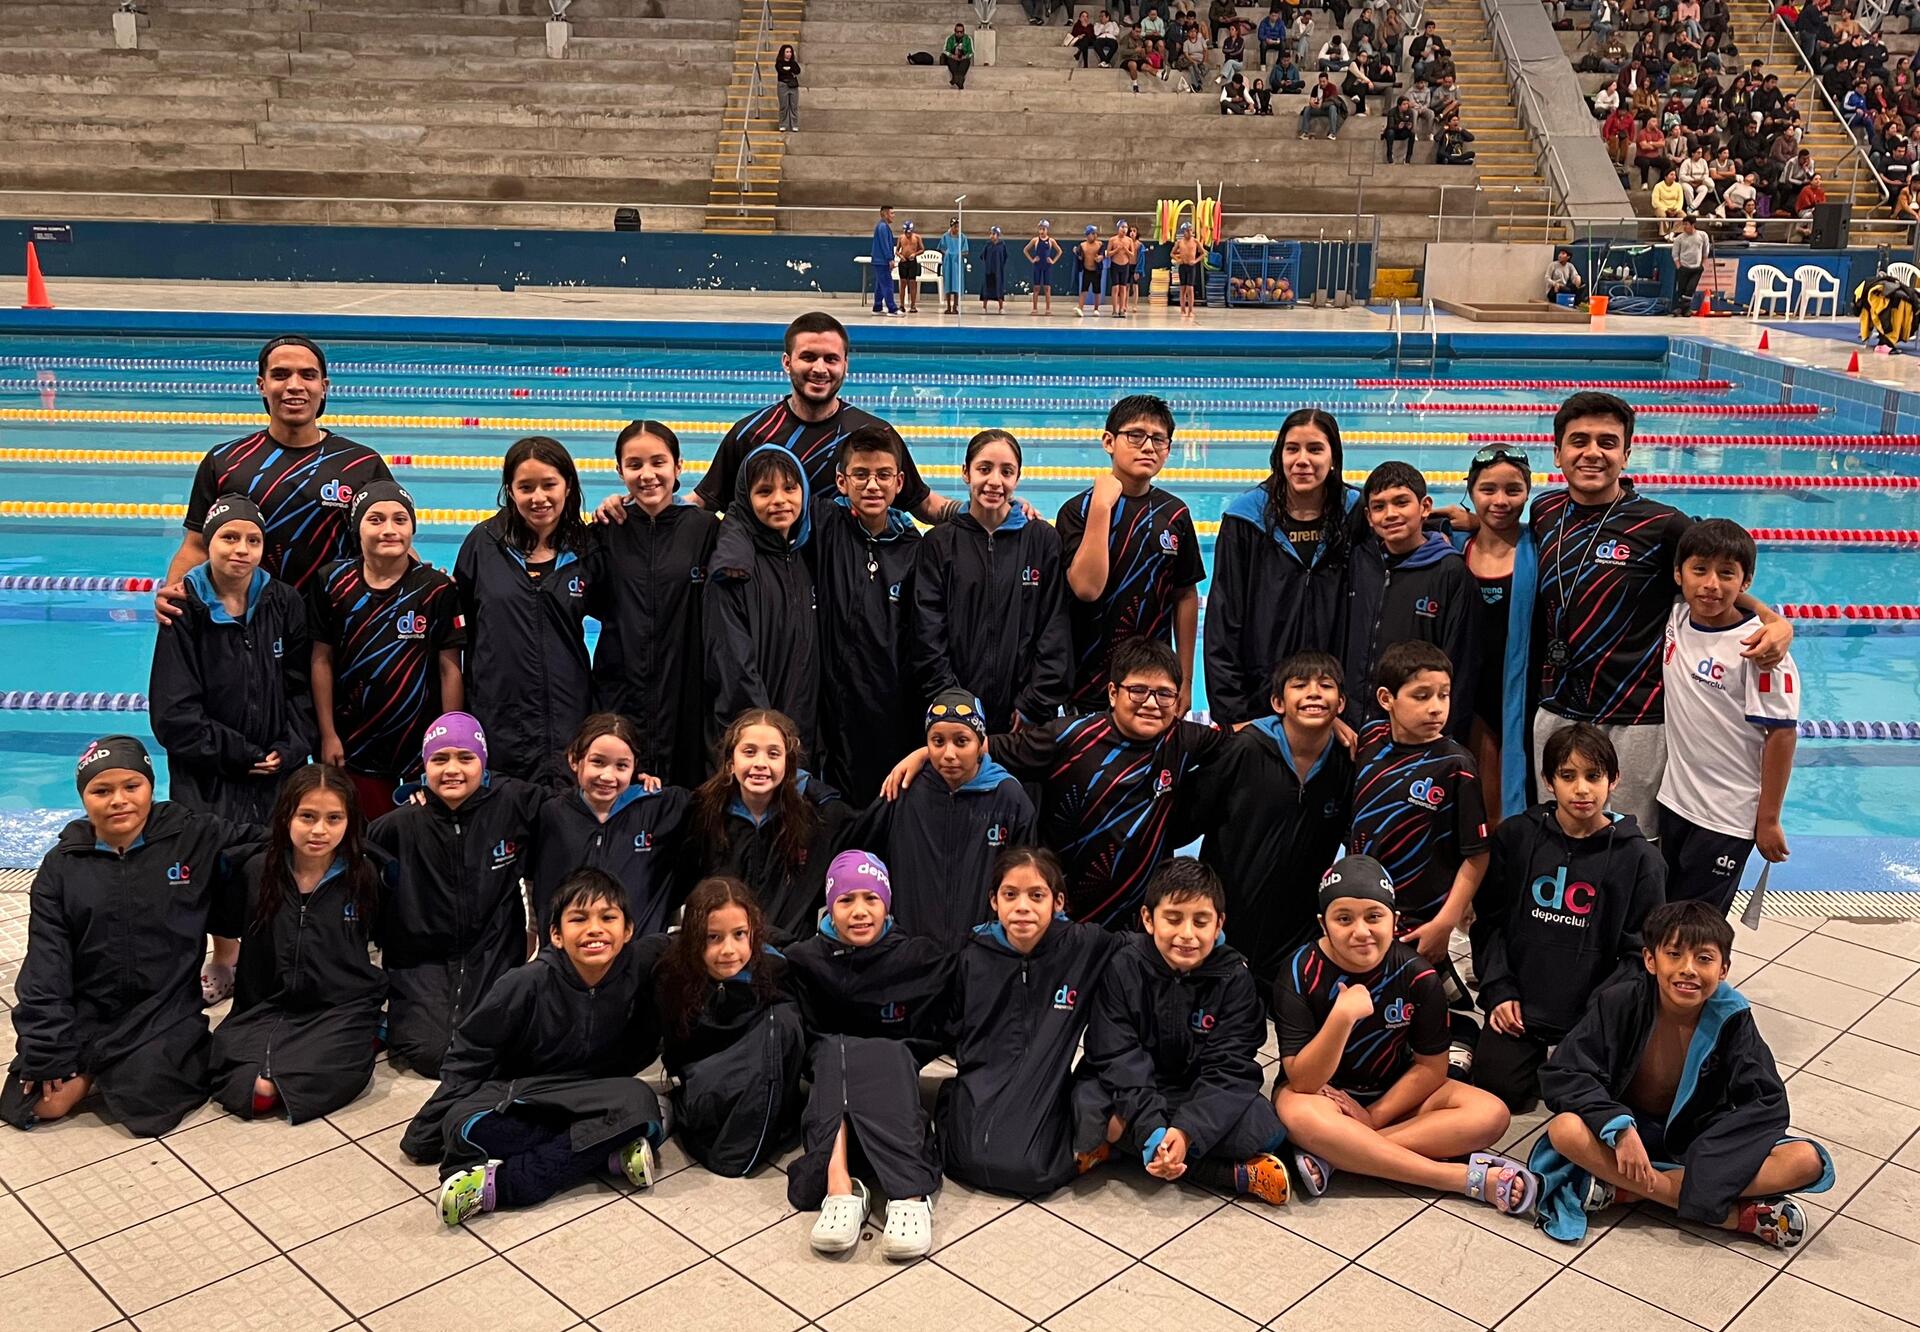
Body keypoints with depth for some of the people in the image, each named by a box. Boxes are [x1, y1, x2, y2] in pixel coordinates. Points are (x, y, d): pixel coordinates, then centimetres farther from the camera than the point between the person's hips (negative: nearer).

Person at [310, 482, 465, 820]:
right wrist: (327, 735, 0)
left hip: (421, 744, -1)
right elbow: (322, 661, 3)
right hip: (351, 747, 2)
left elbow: (450, 669, -3)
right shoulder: (333, 582, 0)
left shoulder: (437, 589, -4)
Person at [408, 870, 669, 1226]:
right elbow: (470, 1054, -5)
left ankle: (500, 1184, -30)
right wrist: (424, 1137, -4)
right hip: (522, 1096, -1)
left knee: (639, 1102, -32)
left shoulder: (641, 967, -15)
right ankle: (611, 1155, -28)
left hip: (597, 1098, 1)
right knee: (464, 1126, -32)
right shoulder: (529, 984, -16)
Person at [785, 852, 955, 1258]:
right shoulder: (804, 961, 5)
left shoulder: (924, 958, 5)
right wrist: (834, 1068, -9)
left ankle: (909, 1195, -52)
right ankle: (838, 1182, -53)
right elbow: (803, 1040, 4)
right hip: (829, 1073, 1)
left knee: (890, 1058, -35)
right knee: (834, 1051, -33)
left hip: (894, 1069, 0)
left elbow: (927, 1037, 7)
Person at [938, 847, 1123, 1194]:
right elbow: (951, 1029, 12)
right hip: (980, 1087, 1)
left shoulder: (1085, 947, -7)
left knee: (1030, 1170, -24)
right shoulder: (973, 957, 0)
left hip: (1043, 1092, -1)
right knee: (974, 1162, -23)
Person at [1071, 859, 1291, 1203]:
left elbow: (1227, 1067, -16)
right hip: (1132, 1091, 0)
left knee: (1263, 1128, -26)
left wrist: (1185, 1131, -33)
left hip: (1201, 1096, 1)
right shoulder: (1123, 968, -12)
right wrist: (1150, 1130, -33)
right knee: (1089, 1106, -33)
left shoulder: (1234, 978, -9)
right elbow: (1118, 1058, -18)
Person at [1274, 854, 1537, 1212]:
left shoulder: (1417, 975, -12)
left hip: (1394, 1093, 4)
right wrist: (1342, 1016, -37)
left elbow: (1432, 1066, -4)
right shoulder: (1301, 974, -19)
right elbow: (1303, 1081, -24)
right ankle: (1470, 1178, -33)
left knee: (1491, 1115, -20)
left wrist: (1374, 1116, -14)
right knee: (1300, 1116, -39)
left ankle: (1333, 1155, -27)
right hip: (1321, 1091, -3)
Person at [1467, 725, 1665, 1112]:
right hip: (1519, 1003, 1)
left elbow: (1640, 952, -4)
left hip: (1595, 1013, -1)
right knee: (1499, 1091, -9)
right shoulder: (1516, 836, -1)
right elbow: (1489, 921, 5)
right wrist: (1499, 991, -6)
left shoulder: (1639, 858, -5)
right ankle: (1535, 1052, 24)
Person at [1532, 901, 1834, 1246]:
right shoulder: (1619, 1005, -15)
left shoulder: (1730, 1018, -11)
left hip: (1700, 1141, 2)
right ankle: (1737, 1215, -28)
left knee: (1807, 1161, -23)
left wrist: (1707, 1163, -28)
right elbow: (1561, 1074, -18)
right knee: (1565, 1130, -34)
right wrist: (1619, 1128, -33)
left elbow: (1768, 1104, -15)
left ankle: (1622, 1188, -27)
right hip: (1632, 1131, -1)